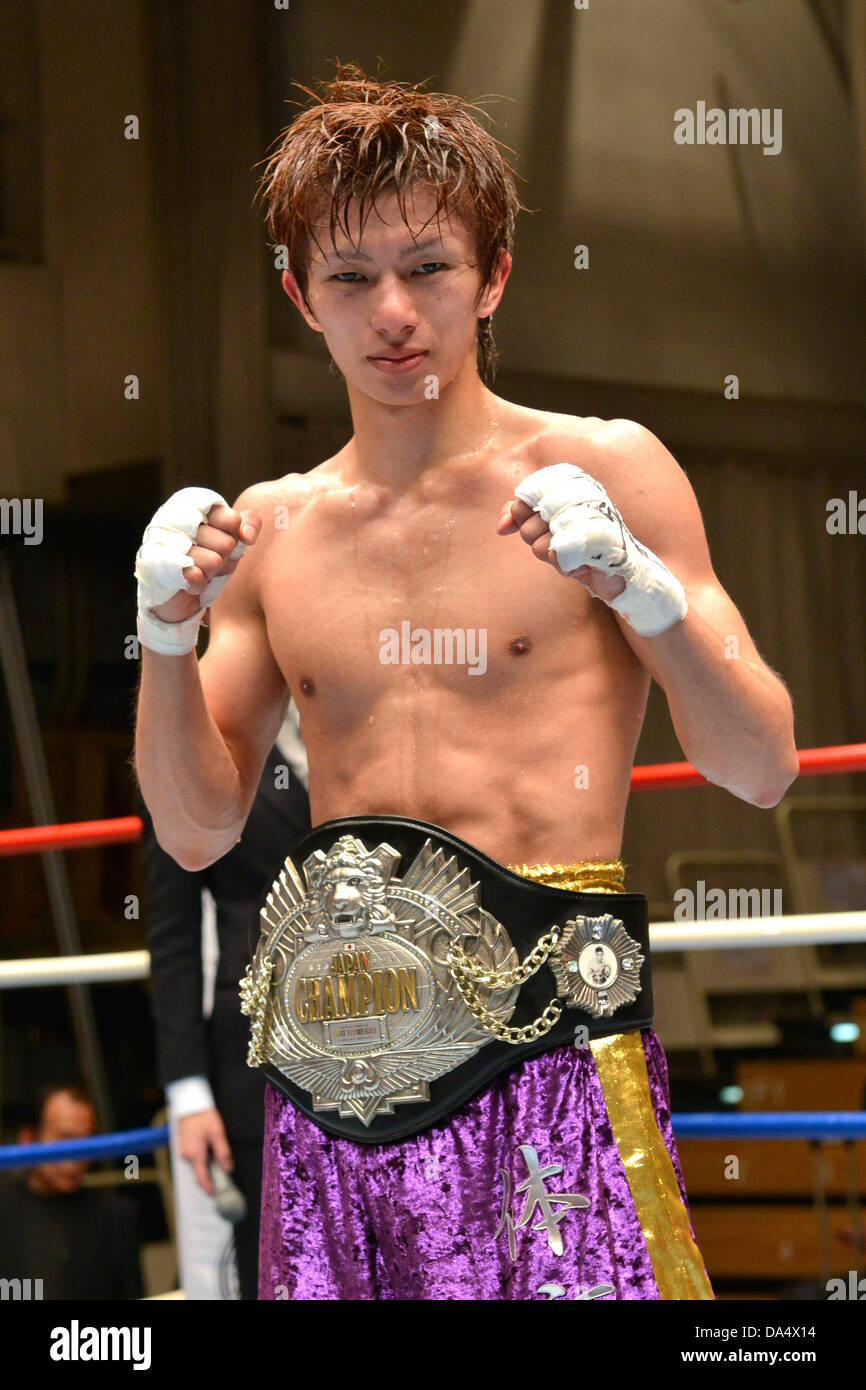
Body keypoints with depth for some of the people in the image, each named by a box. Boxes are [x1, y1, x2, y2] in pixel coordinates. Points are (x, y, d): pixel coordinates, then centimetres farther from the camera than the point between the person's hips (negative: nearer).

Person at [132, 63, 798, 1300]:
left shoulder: (603, 471, 3)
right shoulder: (269, 531, 14)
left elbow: (761, 770, 0)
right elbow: (198, 828, 15)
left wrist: (638, 583, -14)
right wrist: (167, 631, 0)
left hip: (548, 1035, -3)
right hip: (332, 1050, 4)